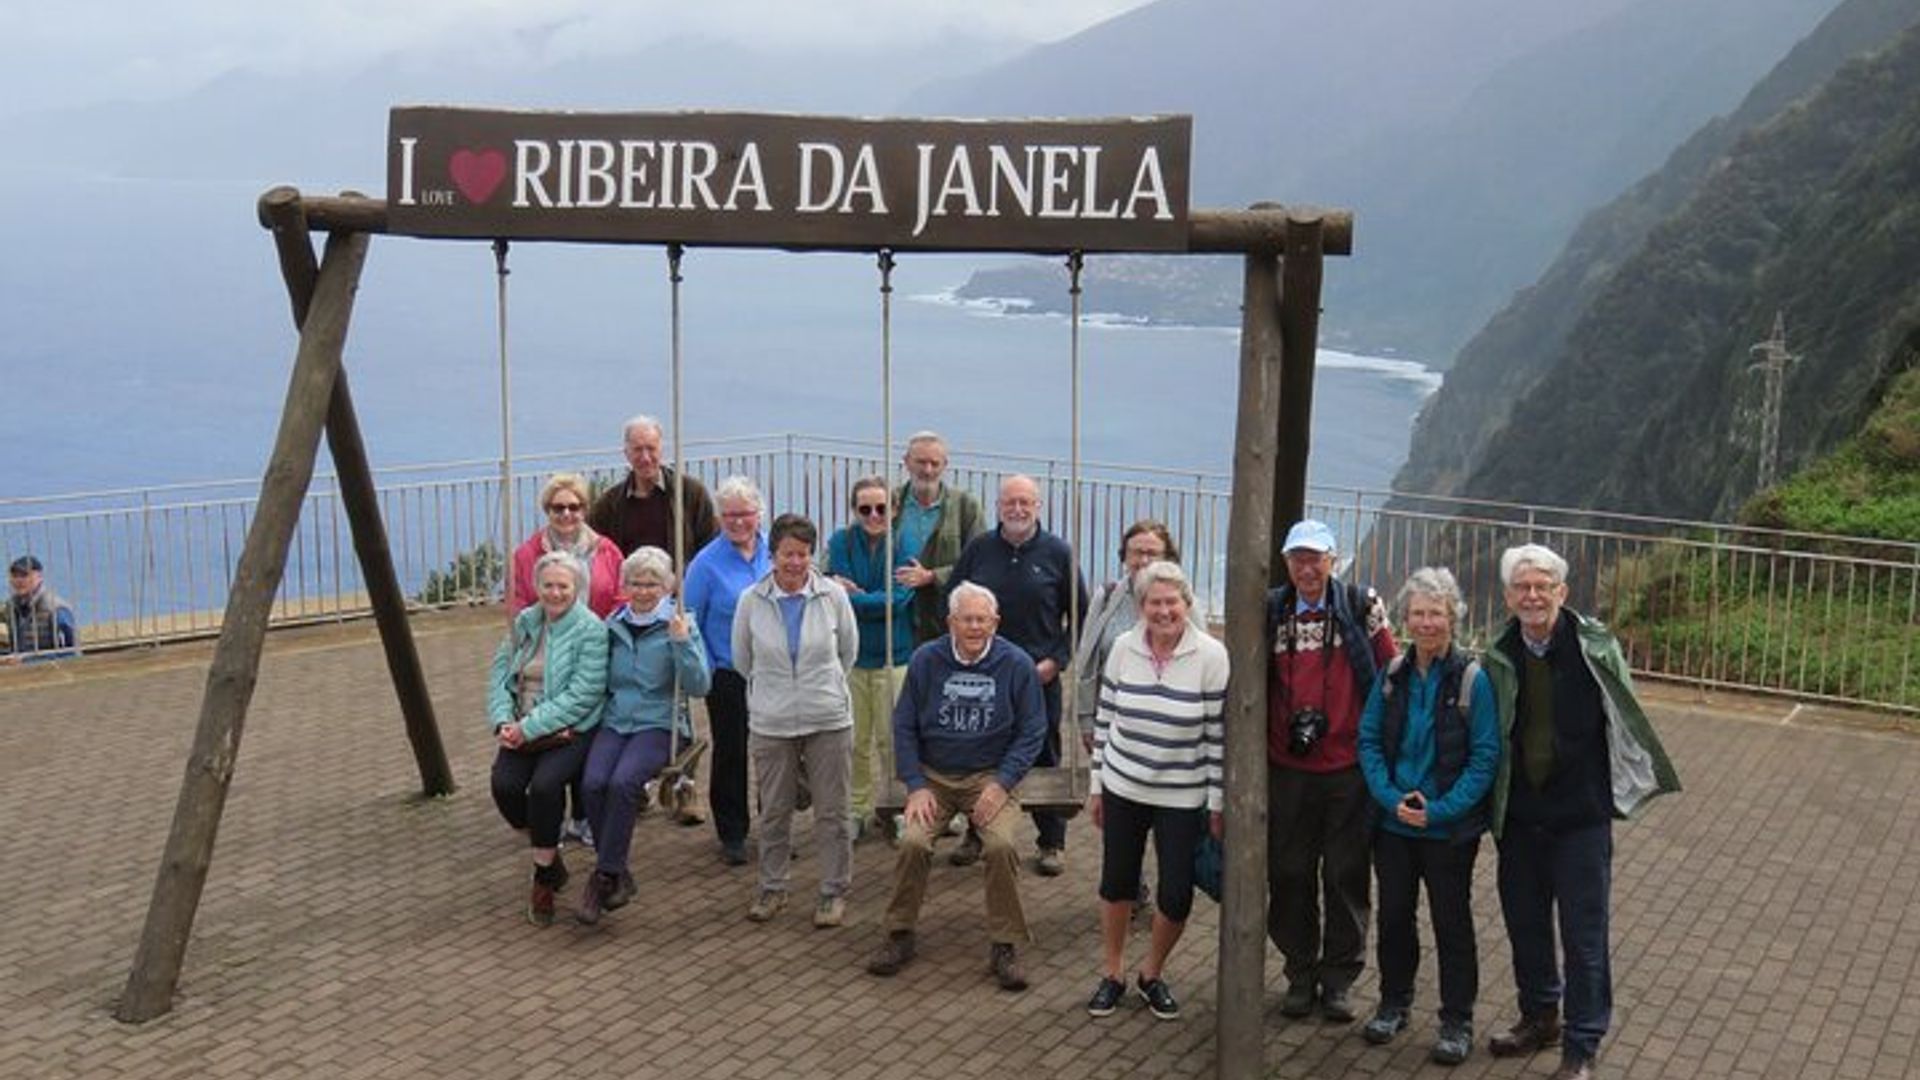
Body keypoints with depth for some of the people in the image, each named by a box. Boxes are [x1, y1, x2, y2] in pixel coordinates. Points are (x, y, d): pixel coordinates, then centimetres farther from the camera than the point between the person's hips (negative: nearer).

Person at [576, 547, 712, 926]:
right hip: (615, 721, 4)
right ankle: (618, 874, -9)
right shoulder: (613, 625, 12)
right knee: (594, 783, -24)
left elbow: (699, 686, -9)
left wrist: (681, 642, -20)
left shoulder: (680, 626, 0)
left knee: (623, 781, -30)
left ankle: (605, 874, -16)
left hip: (659, 724, -3)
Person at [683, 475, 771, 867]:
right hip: (728, 676, -3)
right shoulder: (707, 563, -9)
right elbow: (690, 622, -3)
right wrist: (704, 670, -7)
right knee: (730, 753, 6)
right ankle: (732, 834, 19)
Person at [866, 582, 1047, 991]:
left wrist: (1001, 785, -11)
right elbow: (904, 726, 4)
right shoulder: (926, 660, -1)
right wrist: (916, 786, -7)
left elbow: (1031, 732, 0)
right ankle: (899, 934, -1)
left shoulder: (1016, 665, -4)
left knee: (1001, 846, -26)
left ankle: (1004, 945, -9)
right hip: (933, 775, 1)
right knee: (913, 842, -22)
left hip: (990, 777, -1)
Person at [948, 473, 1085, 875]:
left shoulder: (1057, 553, -1)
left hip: (1039, 676, -2)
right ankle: (976, 834, 26)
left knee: (1044, 758, 6)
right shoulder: (978, 549, 3)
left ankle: (1052, 843, 18)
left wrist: (1057, 660, -7)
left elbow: (1080, 615, 2)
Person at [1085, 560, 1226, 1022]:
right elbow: (1105, 718, 5)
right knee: (1116, 883, 11)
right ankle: (1112, 974, 32)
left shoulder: (1211, 656, -12)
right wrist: (1096, 785, 7)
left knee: (1176, 897, 3)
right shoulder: (1123, 648, -3)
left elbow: (1219, 734, -8)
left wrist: (1218, 802, -6)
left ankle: (1152, 975, 28)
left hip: (1183, 797, -2)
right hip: (1123, 788, 2)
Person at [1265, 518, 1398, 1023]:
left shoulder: (1363, 607, -3)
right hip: (1287, 768, 2)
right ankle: (1301, 974, 24)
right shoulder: (1270, 612, 3)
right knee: (1290, 876, 10)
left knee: (1346, 877, 7)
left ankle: (1338, 978, 20)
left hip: (1350, 767, -2)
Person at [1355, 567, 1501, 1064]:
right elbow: (1368, 740, 2)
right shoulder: (1392, 675, 0)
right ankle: (1394, 1003, 34)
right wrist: (1392, 798, -12)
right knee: (1393, 914, 15)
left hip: (1449, 830, -4)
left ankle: (1457, 1022, 22)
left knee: (1452, 922, 8)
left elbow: (1485, 757, -12)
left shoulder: (1472, 678, -12)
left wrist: (1439, 810, -18)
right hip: (1392, 822, 4)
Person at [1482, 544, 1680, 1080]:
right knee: (1524, 923, 17)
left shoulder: (1595, 647, -11)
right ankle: (1539, 1016, 38)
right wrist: (1489, 805, 2)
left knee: (1584, 934, 3)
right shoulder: (1498, 657, -3)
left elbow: (1626, 718, -2)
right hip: (1519, 815, 3)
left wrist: (1643, 777, 0)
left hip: (1581, 814, -3)